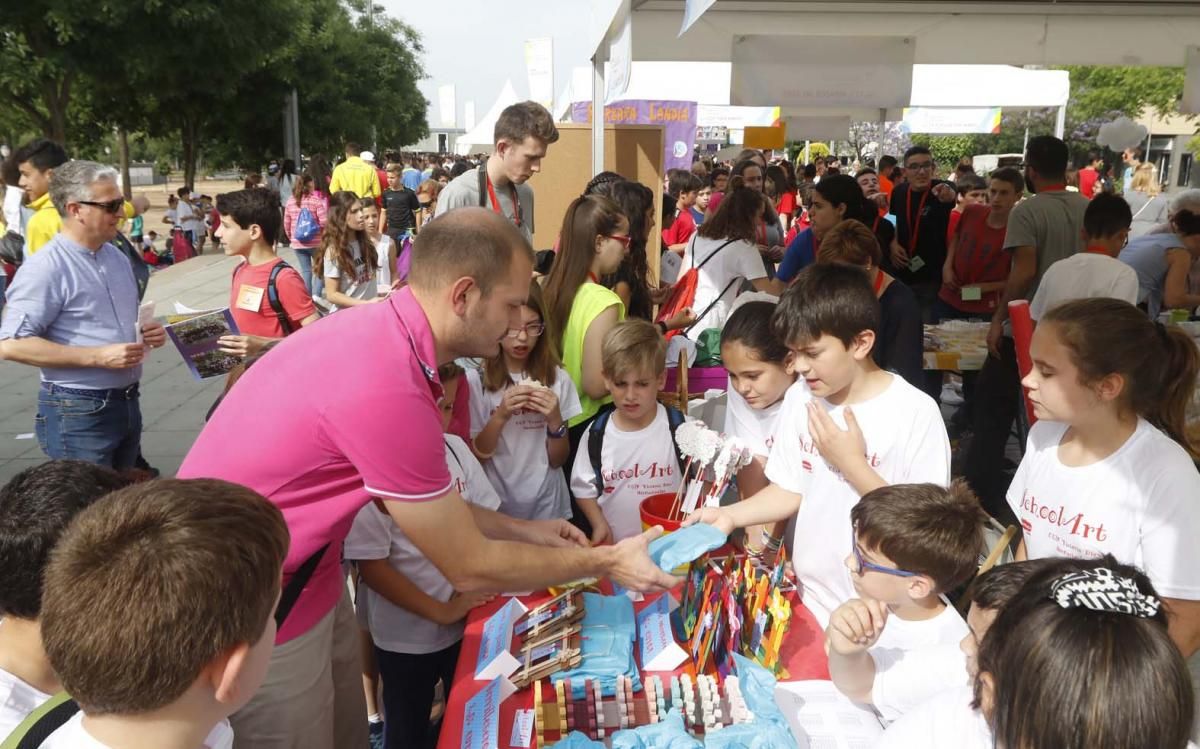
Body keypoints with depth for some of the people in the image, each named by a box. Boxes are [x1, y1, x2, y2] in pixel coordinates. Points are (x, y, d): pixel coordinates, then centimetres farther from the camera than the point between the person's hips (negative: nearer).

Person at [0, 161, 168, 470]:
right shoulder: (46, 267, -16)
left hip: (128, 404, 8)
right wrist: (99, 356, -23)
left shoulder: (117, 257, 11)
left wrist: (147, 332, 1)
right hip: (79, 412, -8)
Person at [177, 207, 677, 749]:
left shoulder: (379, 330, -4)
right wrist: (606, 562, -9)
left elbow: (428, 500, 9)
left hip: (303, 571, 8)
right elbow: (470, 568, -20)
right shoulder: (387, 388, -33)